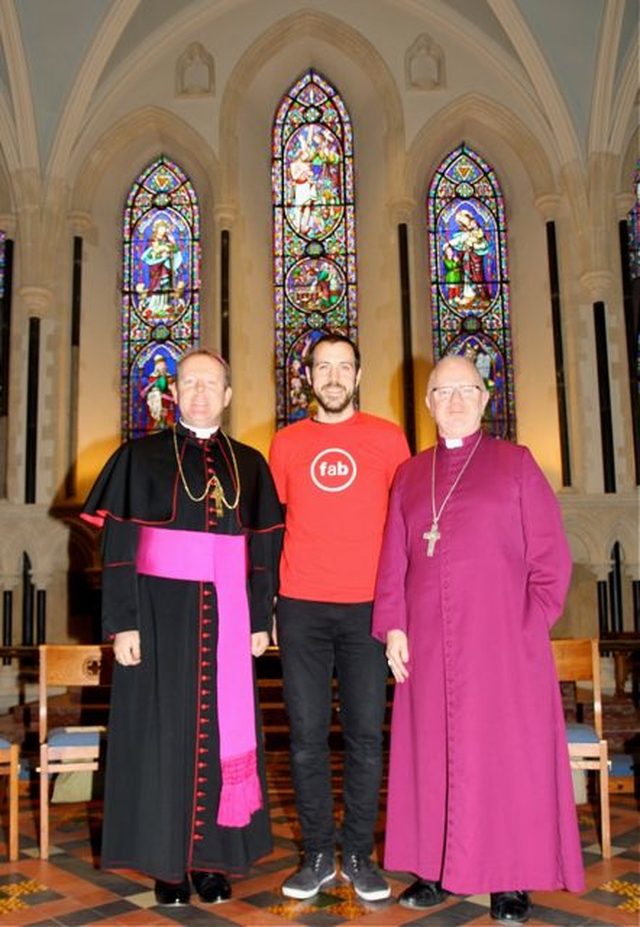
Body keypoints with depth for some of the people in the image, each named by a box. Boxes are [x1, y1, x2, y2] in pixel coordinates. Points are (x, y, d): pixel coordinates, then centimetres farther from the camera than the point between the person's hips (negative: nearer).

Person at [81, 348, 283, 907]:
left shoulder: (250, 464, 9)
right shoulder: (142, 457, 2)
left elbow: (264, 549, 10)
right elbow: (117, 546, -3)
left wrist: (260, 620, 4)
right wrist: (123, 623, -10)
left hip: (227, 619, 2)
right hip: (161, 614, -2)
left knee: (222, 732, 6)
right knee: (163, 733, 3)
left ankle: (215, 858, 19)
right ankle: (167, 861, 17)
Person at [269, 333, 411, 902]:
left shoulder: (387, 438, 6)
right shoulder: (286, 443, 10)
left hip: (367, 606, -1)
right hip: (300, 608, 1)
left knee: (366, 735, 3)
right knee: (307, 735, 5)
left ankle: (359, 854, 19)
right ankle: (317, 854, 19)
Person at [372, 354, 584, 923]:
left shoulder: (516, 463, 4)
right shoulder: (410, 475, 13)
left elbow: (550, 555, 0)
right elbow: (394, 561, 10)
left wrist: (531, 627, -7)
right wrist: (393, 626, 0)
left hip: (501, 639, -3)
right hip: (428, 643, 3)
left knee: (506, 749, 1)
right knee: (432, 750, 8)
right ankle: (435, 870, 20)